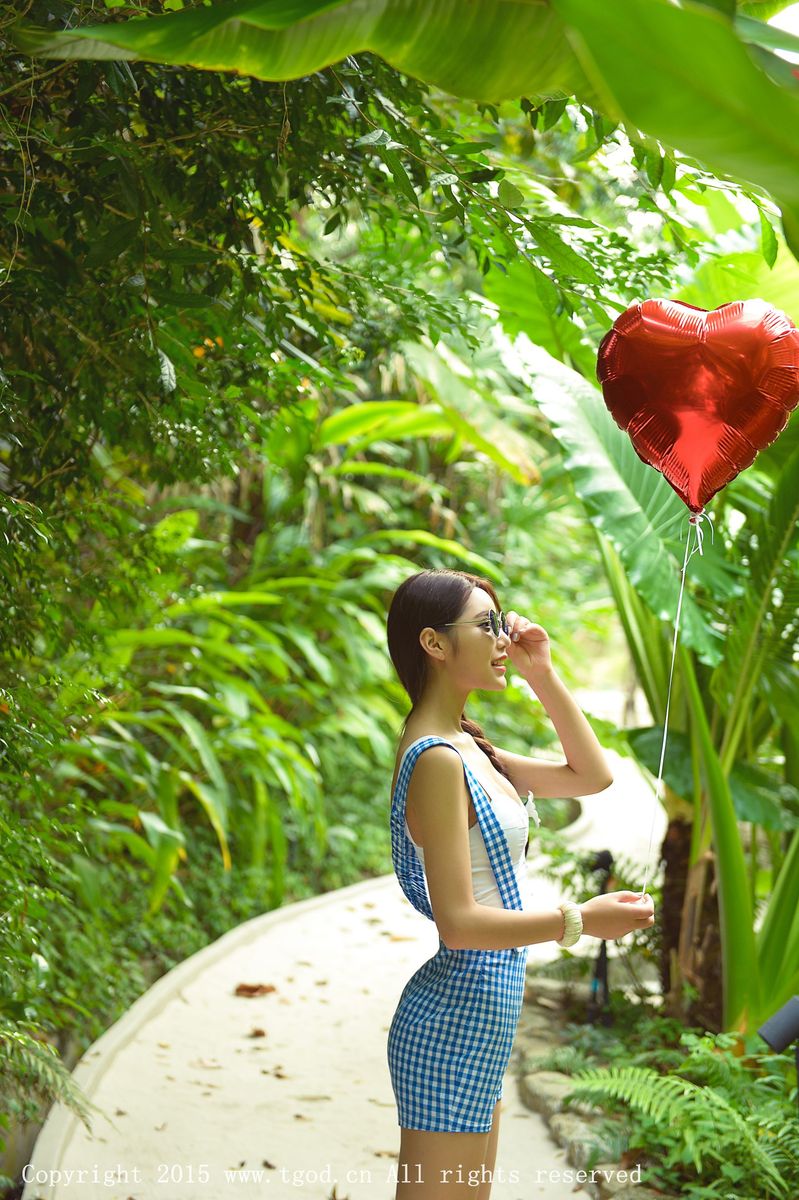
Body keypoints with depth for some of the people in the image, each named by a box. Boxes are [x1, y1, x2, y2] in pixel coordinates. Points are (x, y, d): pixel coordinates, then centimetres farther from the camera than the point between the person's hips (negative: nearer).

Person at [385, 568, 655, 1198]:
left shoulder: (467, 747, 11)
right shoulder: (437, 759, -18)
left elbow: (593, 775, 18)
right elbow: (458, 921, -22)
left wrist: (543, 675, 10)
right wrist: (578, 921, -20)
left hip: (480, 1019, 10)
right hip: (457, 1015, -10)